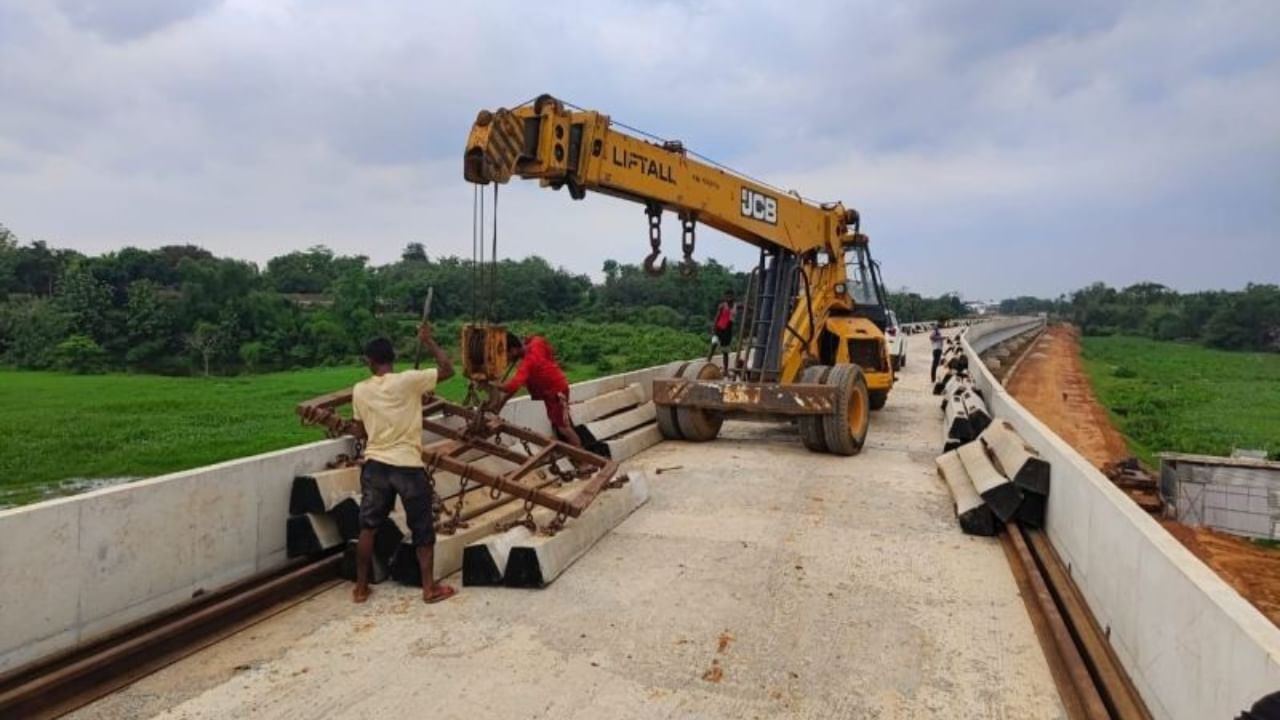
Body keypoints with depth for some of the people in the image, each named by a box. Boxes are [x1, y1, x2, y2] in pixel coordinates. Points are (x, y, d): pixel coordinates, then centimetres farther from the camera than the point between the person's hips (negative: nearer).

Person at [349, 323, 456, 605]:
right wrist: (428, 341, 3)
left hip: (375, 465, 3)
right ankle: (429, 587, 14)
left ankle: (361, 587, 24)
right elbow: (448, 370, -6)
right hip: (408, 466, -3)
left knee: (368, 526, 17)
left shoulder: (360, 390, 0)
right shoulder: (408, 381, -13)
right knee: (423, 528, 9)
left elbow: (360, 433, 10)